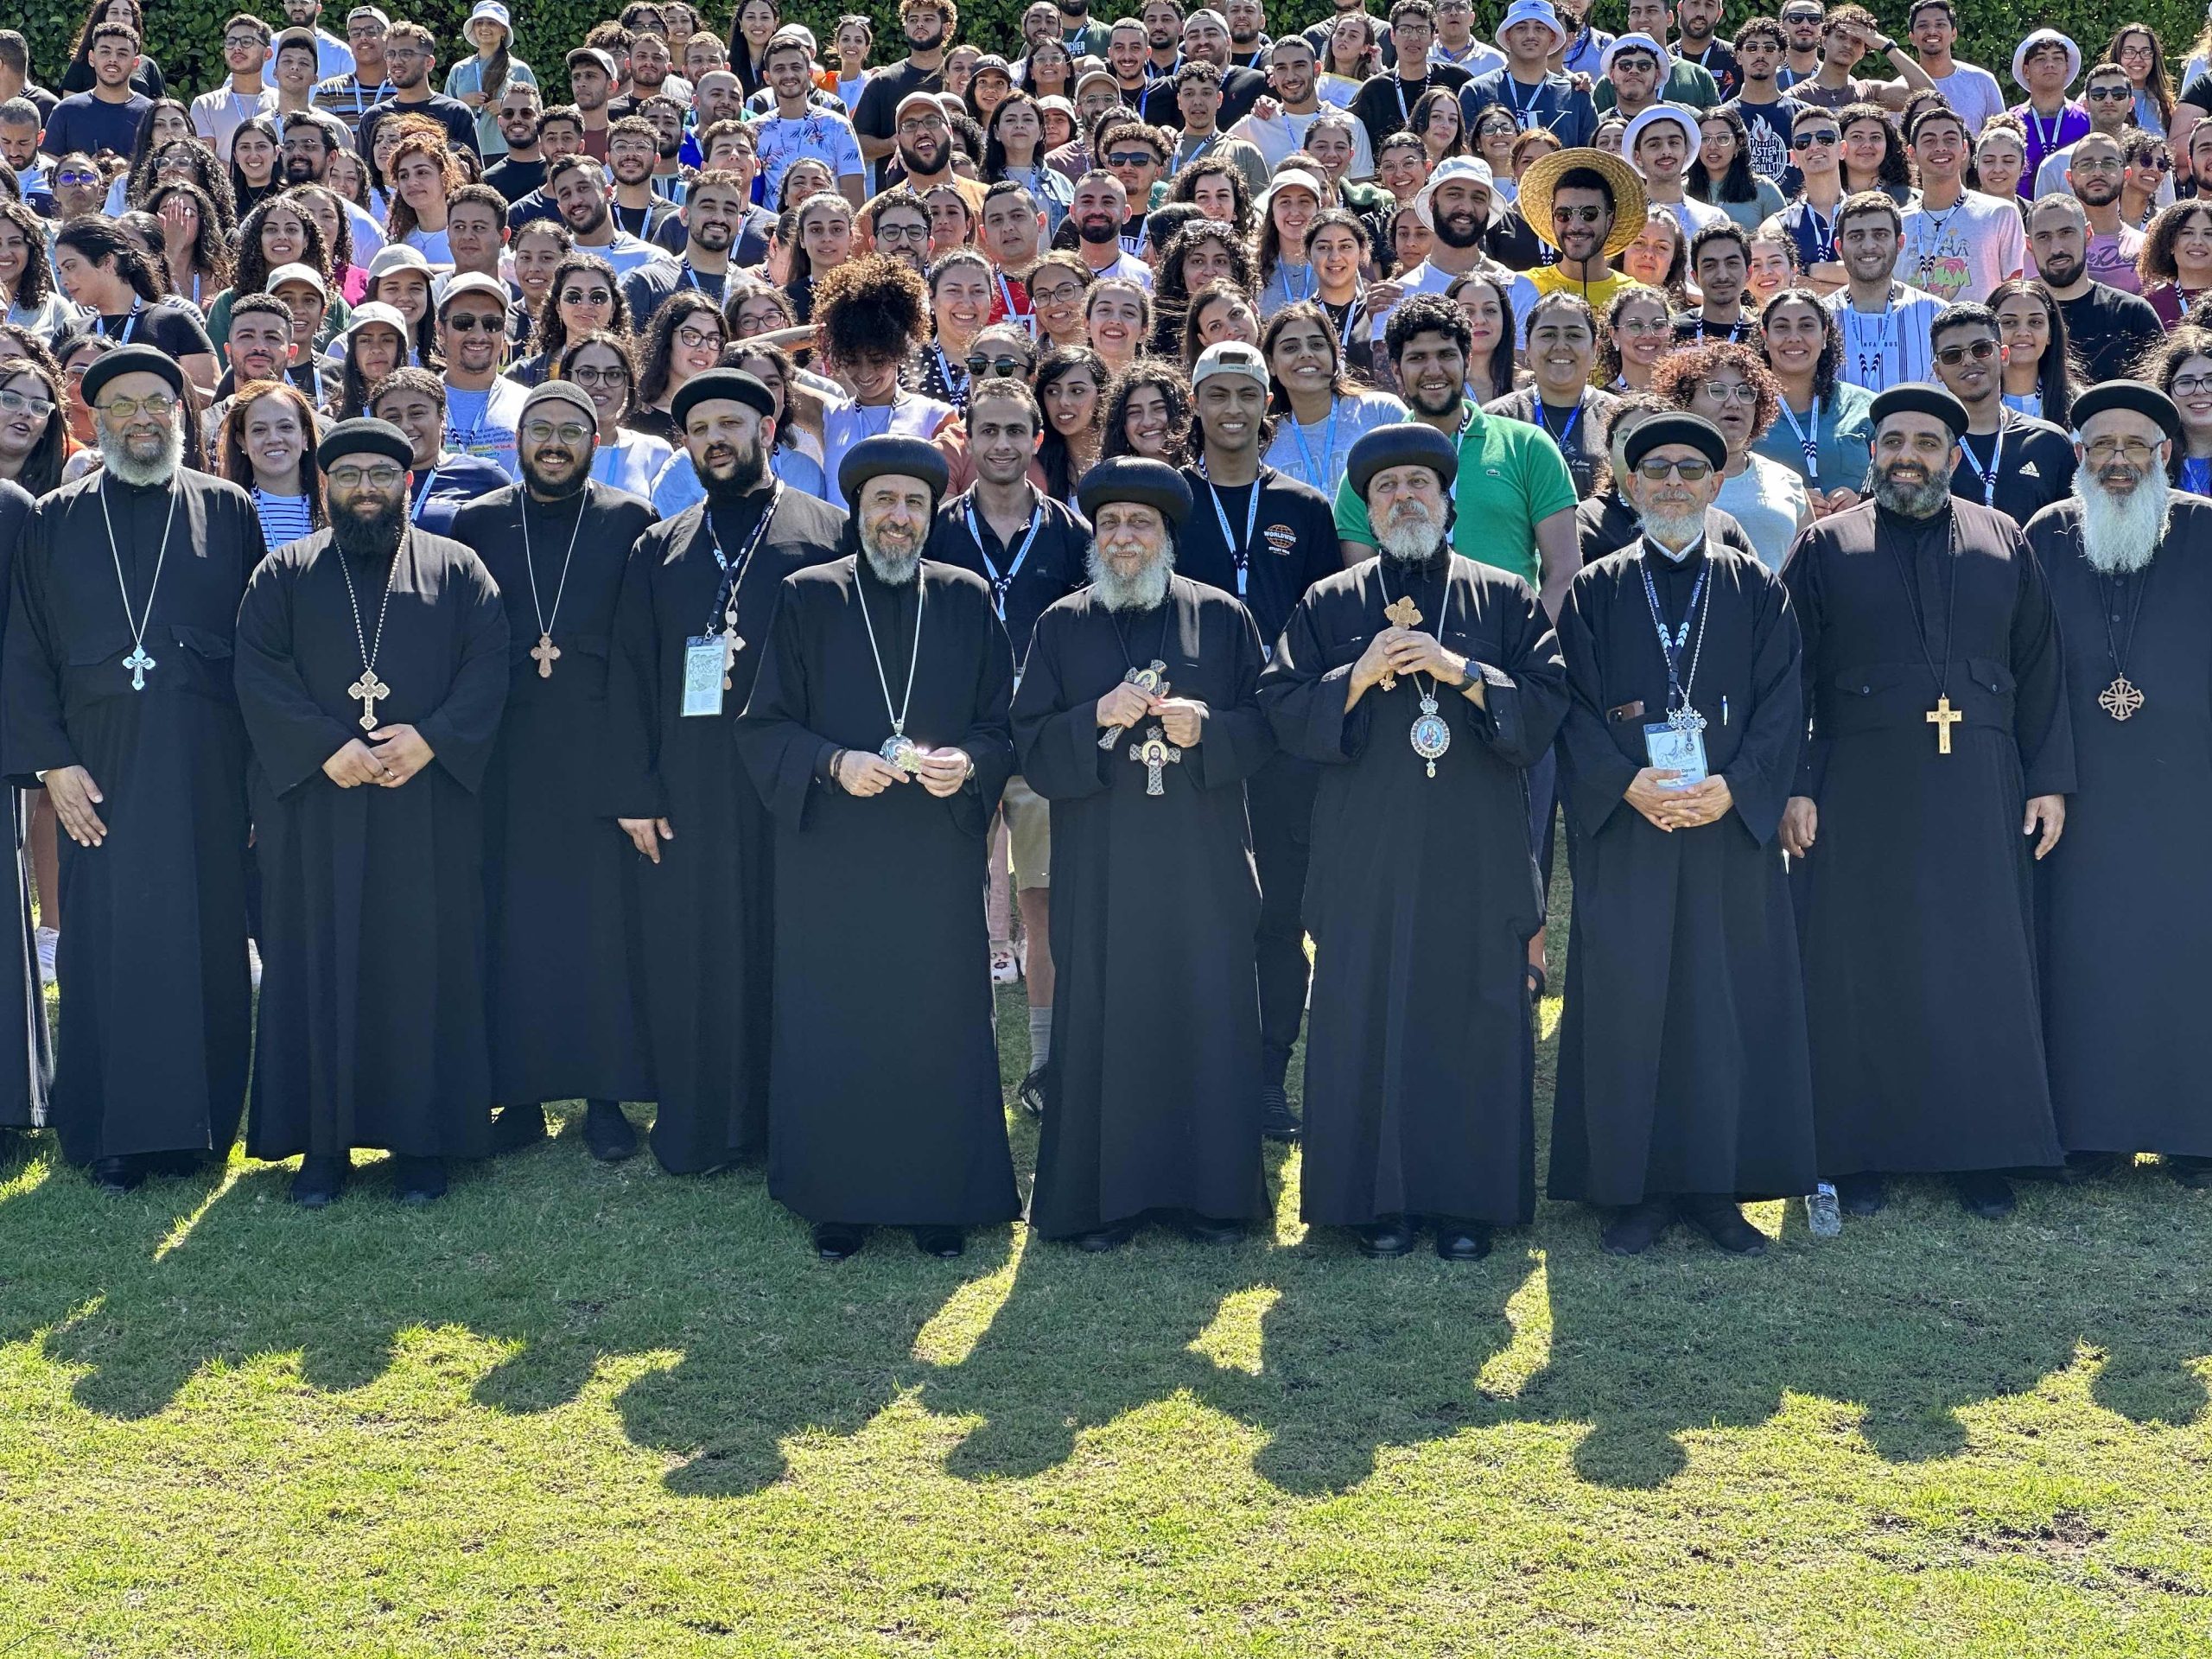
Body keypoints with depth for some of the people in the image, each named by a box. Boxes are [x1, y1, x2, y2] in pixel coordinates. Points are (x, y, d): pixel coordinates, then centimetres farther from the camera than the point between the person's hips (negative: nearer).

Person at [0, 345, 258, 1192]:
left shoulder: (227, 511, 6)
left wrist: (262, 757, -3)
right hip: (101, 770, 0)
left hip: (206, 766, 0)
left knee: (206, 937, 3)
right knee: (107, 942, 1)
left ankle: (199, 1121, 13)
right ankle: (115, 1130, 9)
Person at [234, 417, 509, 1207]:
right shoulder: (284, 574, 9)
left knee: (423, 964, 1)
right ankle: (323, 1138, 9)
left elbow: (486, 668, -1)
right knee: (319, 965, 2)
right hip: (313, 807, 0)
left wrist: (430, 738, -16)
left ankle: (421, 1139, 8)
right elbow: (260, 674, -1)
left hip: (429, 808, 0)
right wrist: (328, 748, -15)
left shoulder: (456, 570, 9)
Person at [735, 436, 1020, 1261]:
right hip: (831, 854, -1)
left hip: (937, 856, 1)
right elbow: (762, 726, -1)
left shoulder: (968, 601, 5)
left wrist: (969, 763, -15)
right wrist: (834, 764, -18)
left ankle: (940, 1196, 13)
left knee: (938, 1023, 2)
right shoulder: (807, 600, 1)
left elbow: (1004, 724, 6)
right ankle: (839, 1196, 13)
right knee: (834, 1025, 2)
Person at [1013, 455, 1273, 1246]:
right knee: (1102, 1023, 0)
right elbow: (1031, 741, 3)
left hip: (1202, 860, 0)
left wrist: (1206, 727, -14)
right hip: (1100, 867, 0)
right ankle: (1100, 1198, 9)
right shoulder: (1061, 626, 8)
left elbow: (1263, 723, 6)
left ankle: (1213, 1190, 12)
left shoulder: (1221, 618, 7)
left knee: (1211, 1016, 1)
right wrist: (1098, 719, -15)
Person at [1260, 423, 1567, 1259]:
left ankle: (1467, 1201, 9)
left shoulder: (1506, 600, 9)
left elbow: (1545, 704, -1)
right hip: (1365, 857, 0)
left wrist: (1459, 671, -13)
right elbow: (1284, 710, 2)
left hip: (1477, 856, 0)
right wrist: (1360, 676, -12)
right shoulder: (1327, 607, 10)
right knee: (1365, 1021, -1)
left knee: (1476, 1023, 0)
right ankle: (1379, 1199, 8)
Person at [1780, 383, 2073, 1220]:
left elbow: (2040, 670, 8)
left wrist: (2049, 779, 1)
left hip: (1979, 790, 2)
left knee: (1984, 964, 3)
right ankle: (1858, 1153, 10)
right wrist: (1795, 787, -8)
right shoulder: (1826, 546, 5)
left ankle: (1981, 1152, 12)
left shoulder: (2002, 540, 10)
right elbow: (1791, 676, 0)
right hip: (1862, 793, -2)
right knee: (1863, 968, 2)